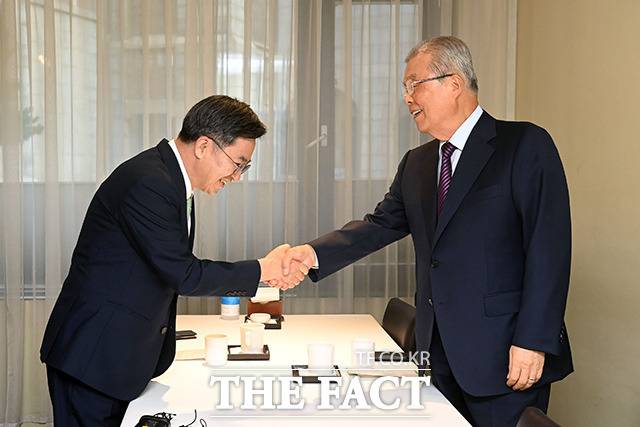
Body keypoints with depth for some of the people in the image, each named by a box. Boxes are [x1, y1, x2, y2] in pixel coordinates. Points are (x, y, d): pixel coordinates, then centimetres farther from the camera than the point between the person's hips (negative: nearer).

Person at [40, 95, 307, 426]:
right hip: (94, 356, -9)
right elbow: (184, 275, -21)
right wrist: (262, 269, -11)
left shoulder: (170, 177, 8)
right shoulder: (148, 183, -23)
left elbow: (177, 269, 11)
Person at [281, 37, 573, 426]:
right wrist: (316, 253, -5)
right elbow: (382, 224, 11)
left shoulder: (525, 145, -8)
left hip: (500, 351, -6)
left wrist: (532, 342, -18)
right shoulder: (416, 163, 14)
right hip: (437, 348, 6)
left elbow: (549, 247, -13)